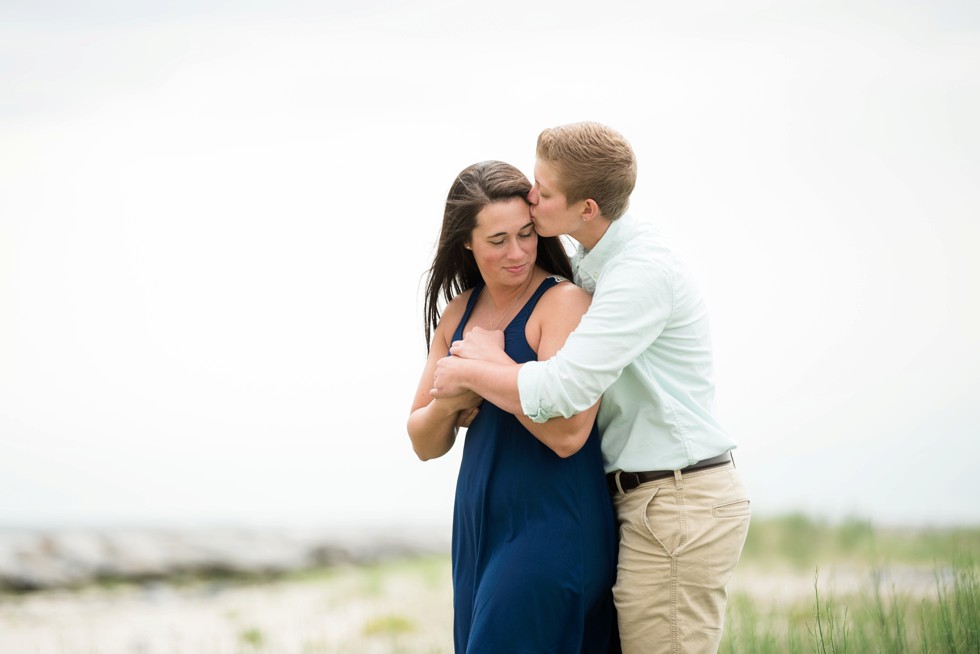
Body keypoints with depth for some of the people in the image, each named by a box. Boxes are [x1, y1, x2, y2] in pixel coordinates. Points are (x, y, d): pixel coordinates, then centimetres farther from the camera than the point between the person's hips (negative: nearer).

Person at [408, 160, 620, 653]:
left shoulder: (564, 302, -10)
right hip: (480, 526, 7)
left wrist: (492, 357, -13)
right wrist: (448, 404, -7)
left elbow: (567, 433, -22)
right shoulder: (459, 313, 12)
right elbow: (425, 444, 15)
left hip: (551, 526, -7)